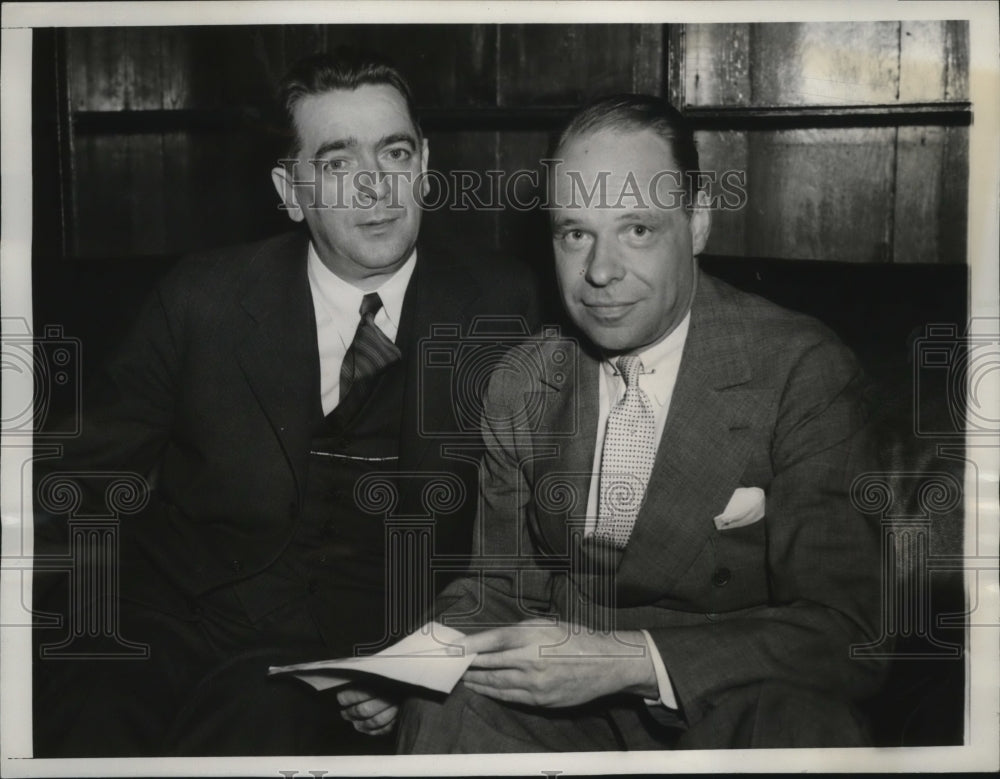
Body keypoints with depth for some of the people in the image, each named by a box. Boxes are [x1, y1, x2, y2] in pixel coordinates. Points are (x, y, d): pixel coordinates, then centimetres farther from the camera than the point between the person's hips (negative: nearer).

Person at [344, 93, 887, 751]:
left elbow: (848, 632, -20)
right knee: (445, 709, -30)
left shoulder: (805, 374, -16)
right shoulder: (519, 386, -1)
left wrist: (625, 659, -31)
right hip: (563, 708, 1)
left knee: (801, 721, -34)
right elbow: (501, 585, 7)